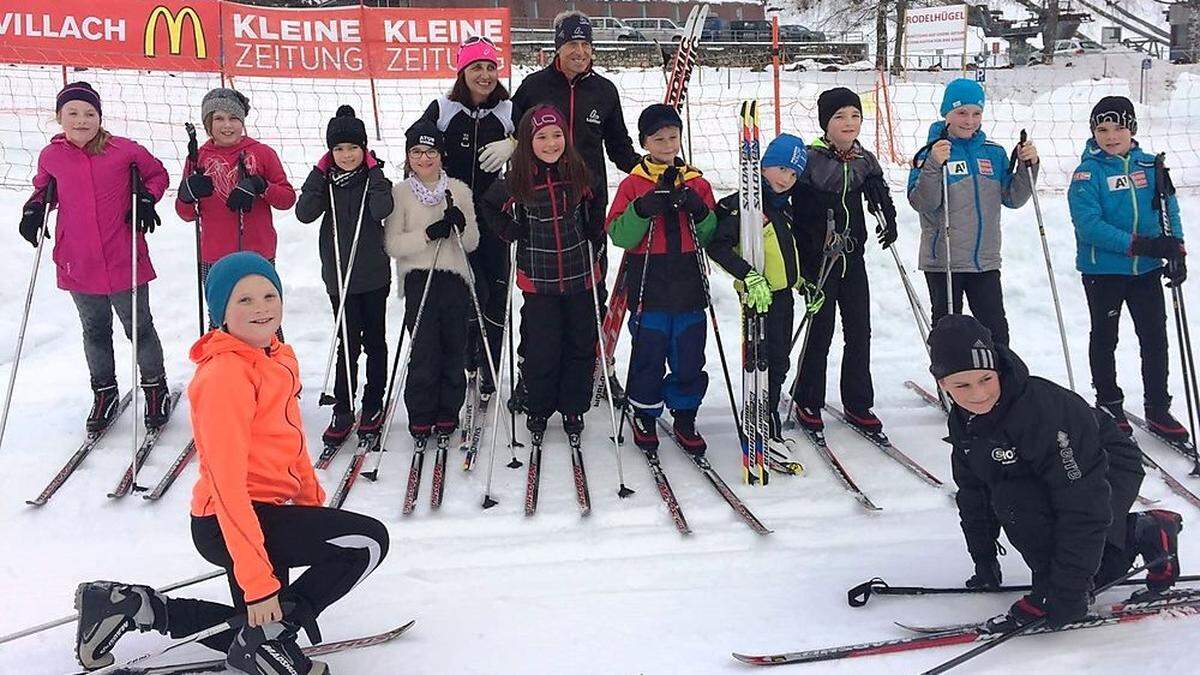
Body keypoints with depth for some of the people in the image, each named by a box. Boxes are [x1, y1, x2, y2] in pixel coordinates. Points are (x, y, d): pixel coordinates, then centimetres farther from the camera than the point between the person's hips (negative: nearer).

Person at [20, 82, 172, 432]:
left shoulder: (125, 150, -9)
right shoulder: (51, 156, -1)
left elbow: (157, 175, 7)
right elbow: (45, 187, 19)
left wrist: (146, 199, -10)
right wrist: (35, 207, 0)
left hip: (124, 261, -3)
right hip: (78, 266, 3)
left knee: (138, 327, 10)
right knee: (95, 332, 17)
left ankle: (155, 387, 29)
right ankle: (104, 394, 33)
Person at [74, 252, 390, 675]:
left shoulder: (279, 358, 9)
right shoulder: (223, 375, -21)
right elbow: (227, 483, -24)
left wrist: (316, 506, 23)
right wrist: (258, 581, -25)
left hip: (267, 514, 10)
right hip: (227, 523, -10)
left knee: (253, 630, 22)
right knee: (369, 542, -18)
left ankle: (129, 606, 26)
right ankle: (270, 639, -6)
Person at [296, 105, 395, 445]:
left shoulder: (374, 176, -1)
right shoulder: (325, 180, 3)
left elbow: (382, 210, -21)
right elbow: (304, 213, -13)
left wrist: (373, 171, -16)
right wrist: (320, 173, -13)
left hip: (373, 275, 0)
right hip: (339, 275, 0)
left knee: (374, 341, 11)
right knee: (347, 344, 2)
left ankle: (373, 405, 23)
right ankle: (343, 410, 10)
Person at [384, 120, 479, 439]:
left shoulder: (459, 190, 9)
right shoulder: (399, 193, 3)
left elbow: (472, 243, 8)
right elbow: (392, 244, -4)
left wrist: (461, 224, -13)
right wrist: (428, 234, -17)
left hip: (455, 279, 2)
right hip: (418, 280, -2)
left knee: (454, 350, 4)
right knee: (424, 350, -5)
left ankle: (448, 412, 18)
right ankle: (420, 415, 8)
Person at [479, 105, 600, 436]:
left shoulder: (579, 173, -2)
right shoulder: (516, 181, -8)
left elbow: (592, 209, 17)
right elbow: (488, 206, 9)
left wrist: (592, 238, 5)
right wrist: (513, 232, -2)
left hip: (579, 274, 2)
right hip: (538, 278, -2)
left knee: (581, 344, 9)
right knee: (541, 347, 2)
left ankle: (573, 407, 23)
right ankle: (538, 408, 20)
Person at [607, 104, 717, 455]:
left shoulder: (697, 183, 10)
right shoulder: (633, 184, 1)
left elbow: (711, 236, 9)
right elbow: (619, 235, -6)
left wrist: (700, 211, -10)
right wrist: (643, 209, -21)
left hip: (689, 286, 3)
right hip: (648, 289, -2)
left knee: (689, 358, 7)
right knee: (648, 356, 5)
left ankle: (685, 417, 23)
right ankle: (645, 417, 23)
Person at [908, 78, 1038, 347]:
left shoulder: (994, 153, 9)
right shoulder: (932, 151, -6)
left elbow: (1013, 198, 10)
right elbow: (922, 203, -16)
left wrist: (1029, 166, -4)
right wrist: (934, 165, -30)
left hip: (986, 261, 4)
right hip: (943, 261, -4)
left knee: (996, 330, 8)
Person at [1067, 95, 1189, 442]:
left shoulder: (1151, 166, 4)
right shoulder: (1088, 173, -10)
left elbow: (1170, 211, 7)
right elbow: (1089, 225, -20)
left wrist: (1175, 250, -9)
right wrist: (1136, 244, -25)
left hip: (1146, 269, 4)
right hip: (1103, 269, -4)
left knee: (1156, 338, 8)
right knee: (1105, 338, 11)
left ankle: (1158, 409, 20)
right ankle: (1109, 403, 26)